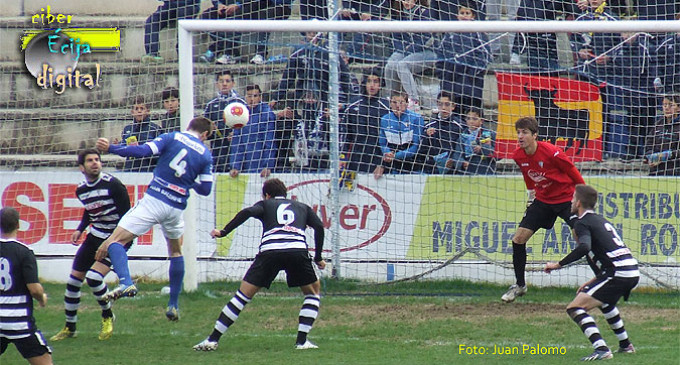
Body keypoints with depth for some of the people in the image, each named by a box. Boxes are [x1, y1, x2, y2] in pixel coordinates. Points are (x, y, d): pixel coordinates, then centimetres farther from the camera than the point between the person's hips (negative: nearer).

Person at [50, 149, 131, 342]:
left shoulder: (113, 185, -18)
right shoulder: (81, 190, 4)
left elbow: (126, 216, -15)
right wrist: (80, 230, 9)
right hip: (95, 237, 7)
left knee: (94, 277, -23)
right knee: (73, 279, 5)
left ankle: (107, 316, 5)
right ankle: (69, 327, 22)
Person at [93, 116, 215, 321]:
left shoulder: (173, 137, 2)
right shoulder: (205, 155, 9)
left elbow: (143, 151, -10)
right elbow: (205, 189, 10)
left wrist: (110, 148, -5)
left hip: (154, 200, -4)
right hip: (176, 208, 4)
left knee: (115, 242, -6)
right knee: (176, 252, 29)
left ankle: (125, 282, -34)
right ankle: (173, 305, 27)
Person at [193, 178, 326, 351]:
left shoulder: (266, 204, 26)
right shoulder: (303, 207, 31)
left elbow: (247, 212, 5)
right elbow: (319, 227, 15)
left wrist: (224, 232, 8)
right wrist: (318, 258, 21)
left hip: (269, 251, -1)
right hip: (298, 250, 1)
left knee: (243, 295, 6)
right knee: (313, 292, 24)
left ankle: (213, 339, 3)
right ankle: (302, 341, 11)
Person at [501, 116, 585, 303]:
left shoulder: (551, 153, -26)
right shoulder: (518, 156, -7)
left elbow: (573, 173, -14)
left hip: (566, 199, -6)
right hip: (542, 200, 6)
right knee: (518, 238, -2)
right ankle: (519, 285, 13)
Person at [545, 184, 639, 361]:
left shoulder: (582, 223, -3)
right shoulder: (601, 220, 25)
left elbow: (584, 247, -23)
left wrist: (558, 264, -18)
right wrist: (594, 281, 32)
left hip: (618, 274, -9)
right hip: (632, 272, 9)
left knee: (575, 308, -12)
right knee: (605, 302, 40)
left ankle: (601, 349, -28)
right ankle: (625, 345, 45)